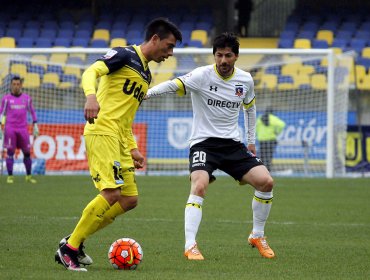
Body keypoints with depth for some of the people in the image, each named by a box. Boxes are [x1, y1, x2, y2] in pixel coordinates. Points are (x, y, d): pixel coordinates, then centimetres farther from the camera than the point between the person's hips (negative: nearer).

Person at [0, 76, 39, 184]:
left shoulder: (27, 98, 10)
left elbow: (32, 111, 19)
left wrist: (35, 125, 14)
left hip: (23, 128, 2)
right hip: (10, 128, -2)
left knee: (27, 152, 3)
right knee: (10, 152, -6)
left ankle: (29, 176, 13)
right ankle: (10, 176, -3)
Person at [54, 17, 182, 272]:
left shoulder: (145, 75, 24)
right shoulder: (125, 55, -3)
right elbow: (91, 72, -18)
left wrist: (133, 149, 21)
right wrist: (91, 96, -38)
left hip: (118, 140, 10)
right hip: (102, 131, -10)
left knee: (129, 199, 5)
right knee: (112, 192, -20)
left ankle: (74, 242, 10)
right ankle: (69, 248, -11)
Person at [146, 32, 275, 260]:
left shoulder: (245, 80, 3)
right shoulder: (202, 75, -13)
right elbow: (174, 85, -28)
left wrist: (252, 140, 23)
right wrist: (146, 94, -45)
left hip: (233, 143, 5)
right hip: (203, 142, -4)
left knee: (266, 182, -6)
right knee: (200, 186, -28)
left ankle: (257, 237, 14)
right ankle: (191, 246, -25)